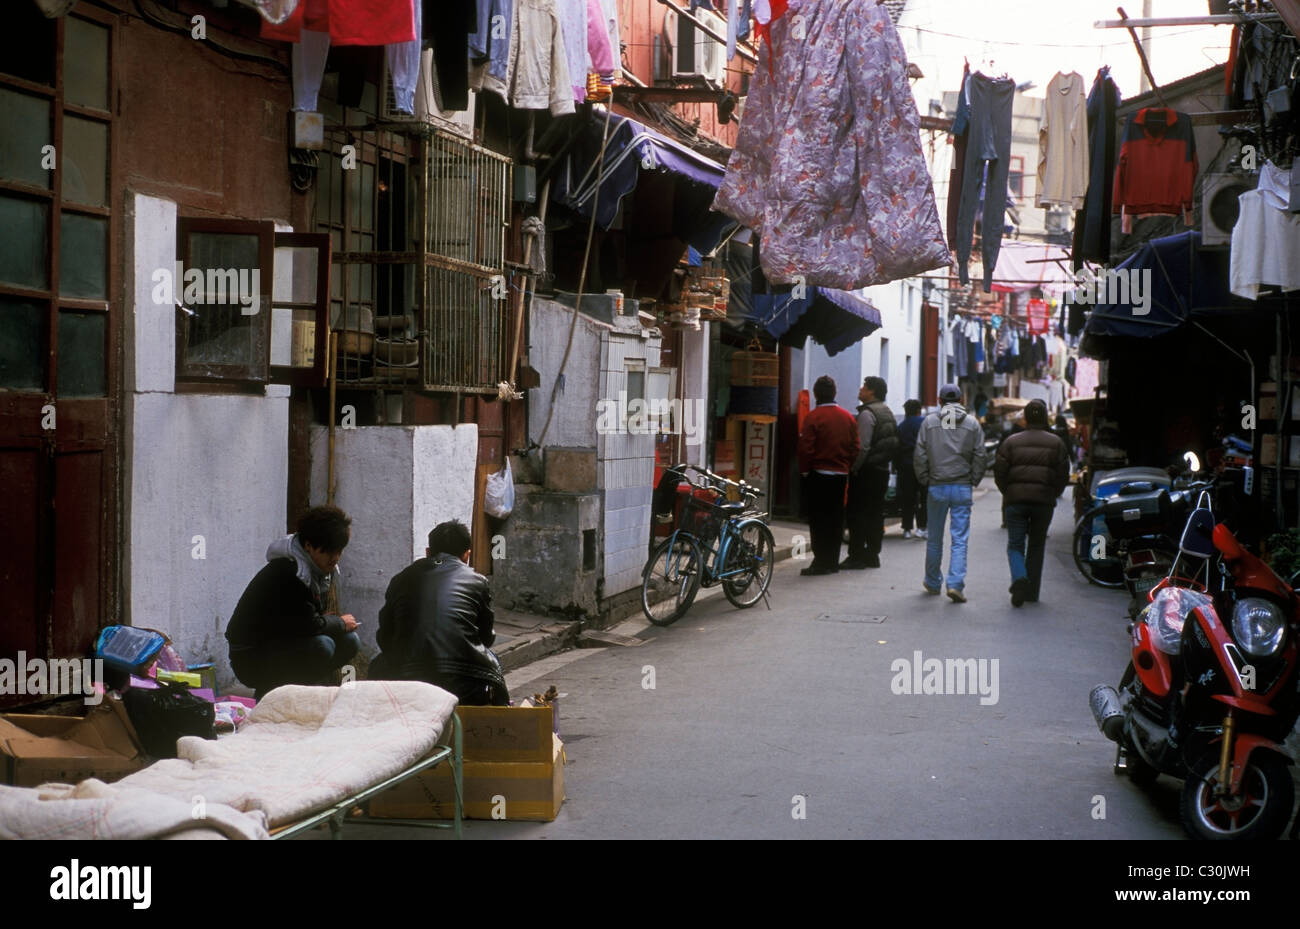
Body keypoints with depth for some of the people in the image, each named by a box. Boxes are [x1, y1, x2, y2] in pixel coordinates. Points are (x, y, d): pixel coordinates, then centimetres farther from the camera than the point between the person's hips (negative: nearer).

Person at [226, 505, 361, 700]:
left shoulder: (325, 568, 5)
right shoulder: (287, 572, -25)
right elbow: (309, 624, -27)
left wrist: (327, 620, -8)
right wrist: (341, 623, -10)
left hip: (285, 643, 9)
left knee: (349, 641, -4)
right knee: (322, 646, -30)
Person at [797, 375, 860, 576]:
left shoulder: (813, 417, -11)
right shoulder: (848, 417, 6)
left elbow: (806, 447, -13)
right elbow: (855, 448, 9)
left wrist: (804, 470, -1)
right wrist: (847, 467, 17)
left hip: (818, 475, -5)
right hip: (841, 475, 5)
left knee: (818, 520, -2)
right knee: (836, 519, 11)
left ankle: (821, 562, -4)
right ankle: (833, 562, 15)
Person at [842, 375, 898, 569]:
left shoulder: (867, 413, -14)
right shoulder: (888, 413, 15)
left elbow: (863, 446, -20)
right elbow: (895, 443, 18)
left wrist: (853, 469, -13)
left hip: (866, 471, -9)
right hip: (883, 471, 9)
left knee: (856, 514, -5)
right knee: (875, 514, 11)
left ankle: (857, 556, -6)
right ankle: (872, 555, 14)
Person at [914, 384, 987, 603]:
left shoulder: (929, 422, 0)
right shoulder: (972, 423, 1)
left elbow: (920, 456, -2)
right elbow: (979, 457, -1)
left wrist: (925, 480, 7)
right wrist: (972, 482, 7)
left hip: (937, 487, 1)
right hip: (963, 488, -1)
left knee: (934, 538, 13)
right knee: (960, 539, -1)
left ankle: (933, 583, 24)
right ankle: (956, 584, -13)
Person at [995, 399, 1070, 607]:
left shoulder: (1011, 441, 2)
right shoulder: (1056, 443, 4)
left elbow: (999, 472, 0)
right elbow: (1063, 475, 1)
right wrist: (1051, 496, 14)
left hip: (1016, 501, -1)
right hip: (1044, 502, 1)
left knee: (1015, 545, 4)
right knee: (1036, 546, 13)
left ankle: (1019, 578, -24)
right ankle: (1032, 592, 15)